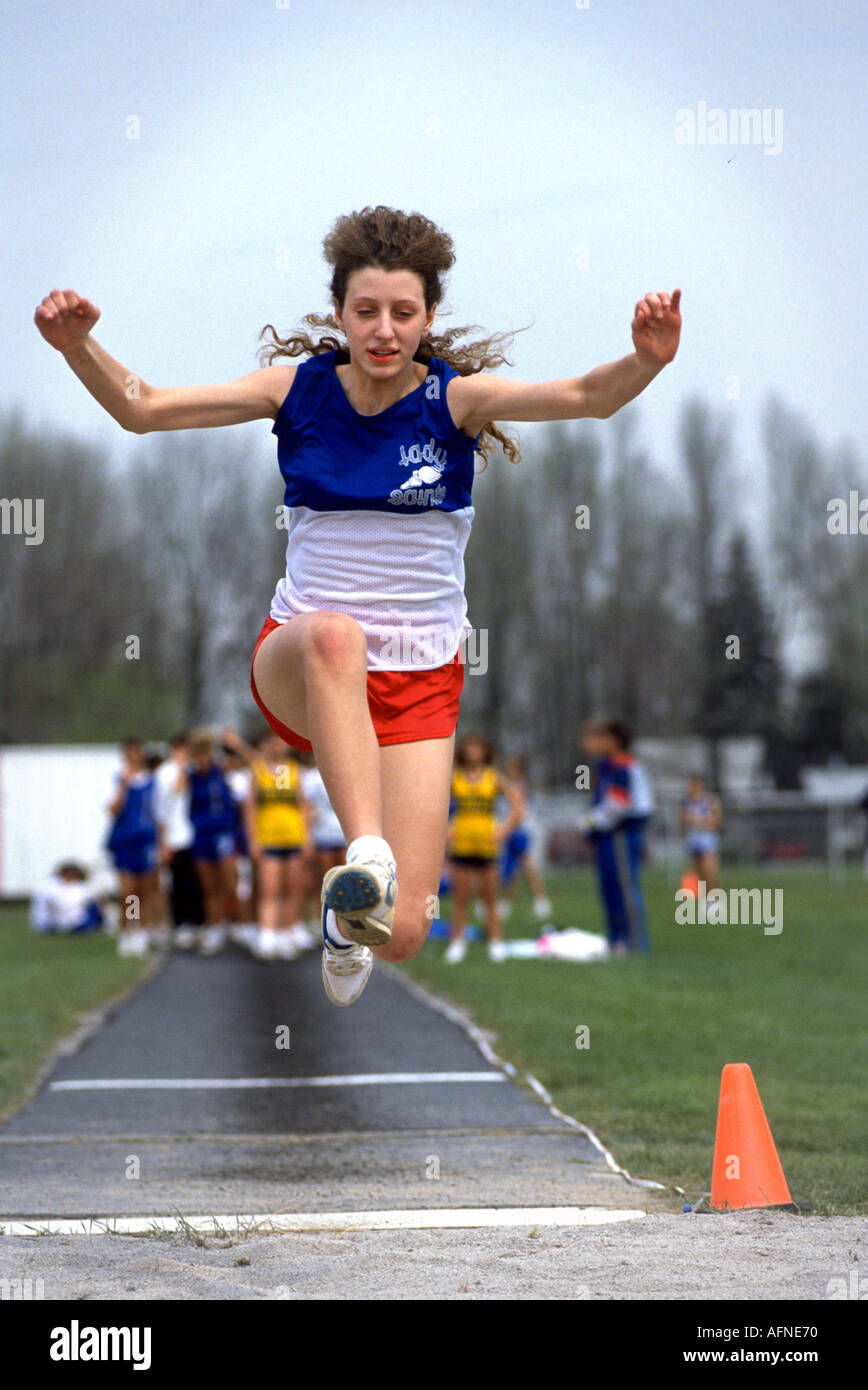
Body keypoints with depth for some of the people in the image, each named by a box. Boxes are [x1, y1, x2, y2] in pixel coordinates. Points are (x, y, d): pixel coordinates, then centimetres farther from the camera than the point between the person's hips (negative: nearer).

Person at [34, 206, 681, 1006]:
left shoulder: (455, 397, -8)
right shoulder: (301, 387, -3)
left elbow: (585, 398, -25)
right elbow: (143, 408, -5)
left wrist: (646, 361, -46)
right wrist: (80, 347, -24)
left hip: (420, 681, 0)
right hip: (296, 668, 0)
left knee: (402, 935, -8)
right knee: (333, 634, -41)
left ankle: (354, 911, 31)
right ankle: (367, 857, -46)